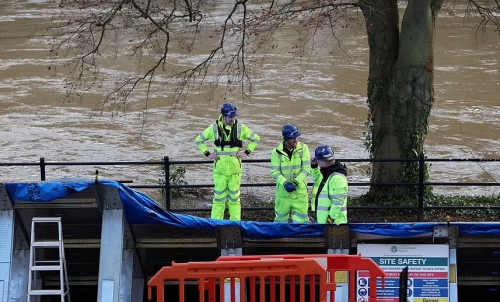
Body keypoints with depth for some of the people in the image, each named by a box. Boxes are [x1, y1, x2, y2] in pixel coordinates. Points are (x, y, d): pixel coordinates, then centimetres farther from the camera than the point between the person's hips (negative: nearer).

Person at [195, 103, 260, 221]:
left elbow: (256, 139, 14)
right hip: (219, 169, -1)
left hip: (235, 169, 1)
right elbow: (199, 140, 13)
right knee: (219, 198, 1)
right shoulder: (214, 128, 1)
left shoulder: (240, 128, 2)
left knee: (234, 198, 6)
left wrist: (247, 152, 5)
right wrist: (207, 153, 4)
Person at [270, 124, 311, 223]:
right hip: (283, 191, 0)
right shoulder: (277, 152, -6)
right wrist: (285, 183, -22)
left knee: (300, 219, -1)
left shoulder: (303, 149, -4)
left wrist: (295, 183, -18)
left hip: (300, 191, 0)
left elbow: (306, 169, -6)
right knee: (281, 218, 11)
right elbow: (275, 171, -6)